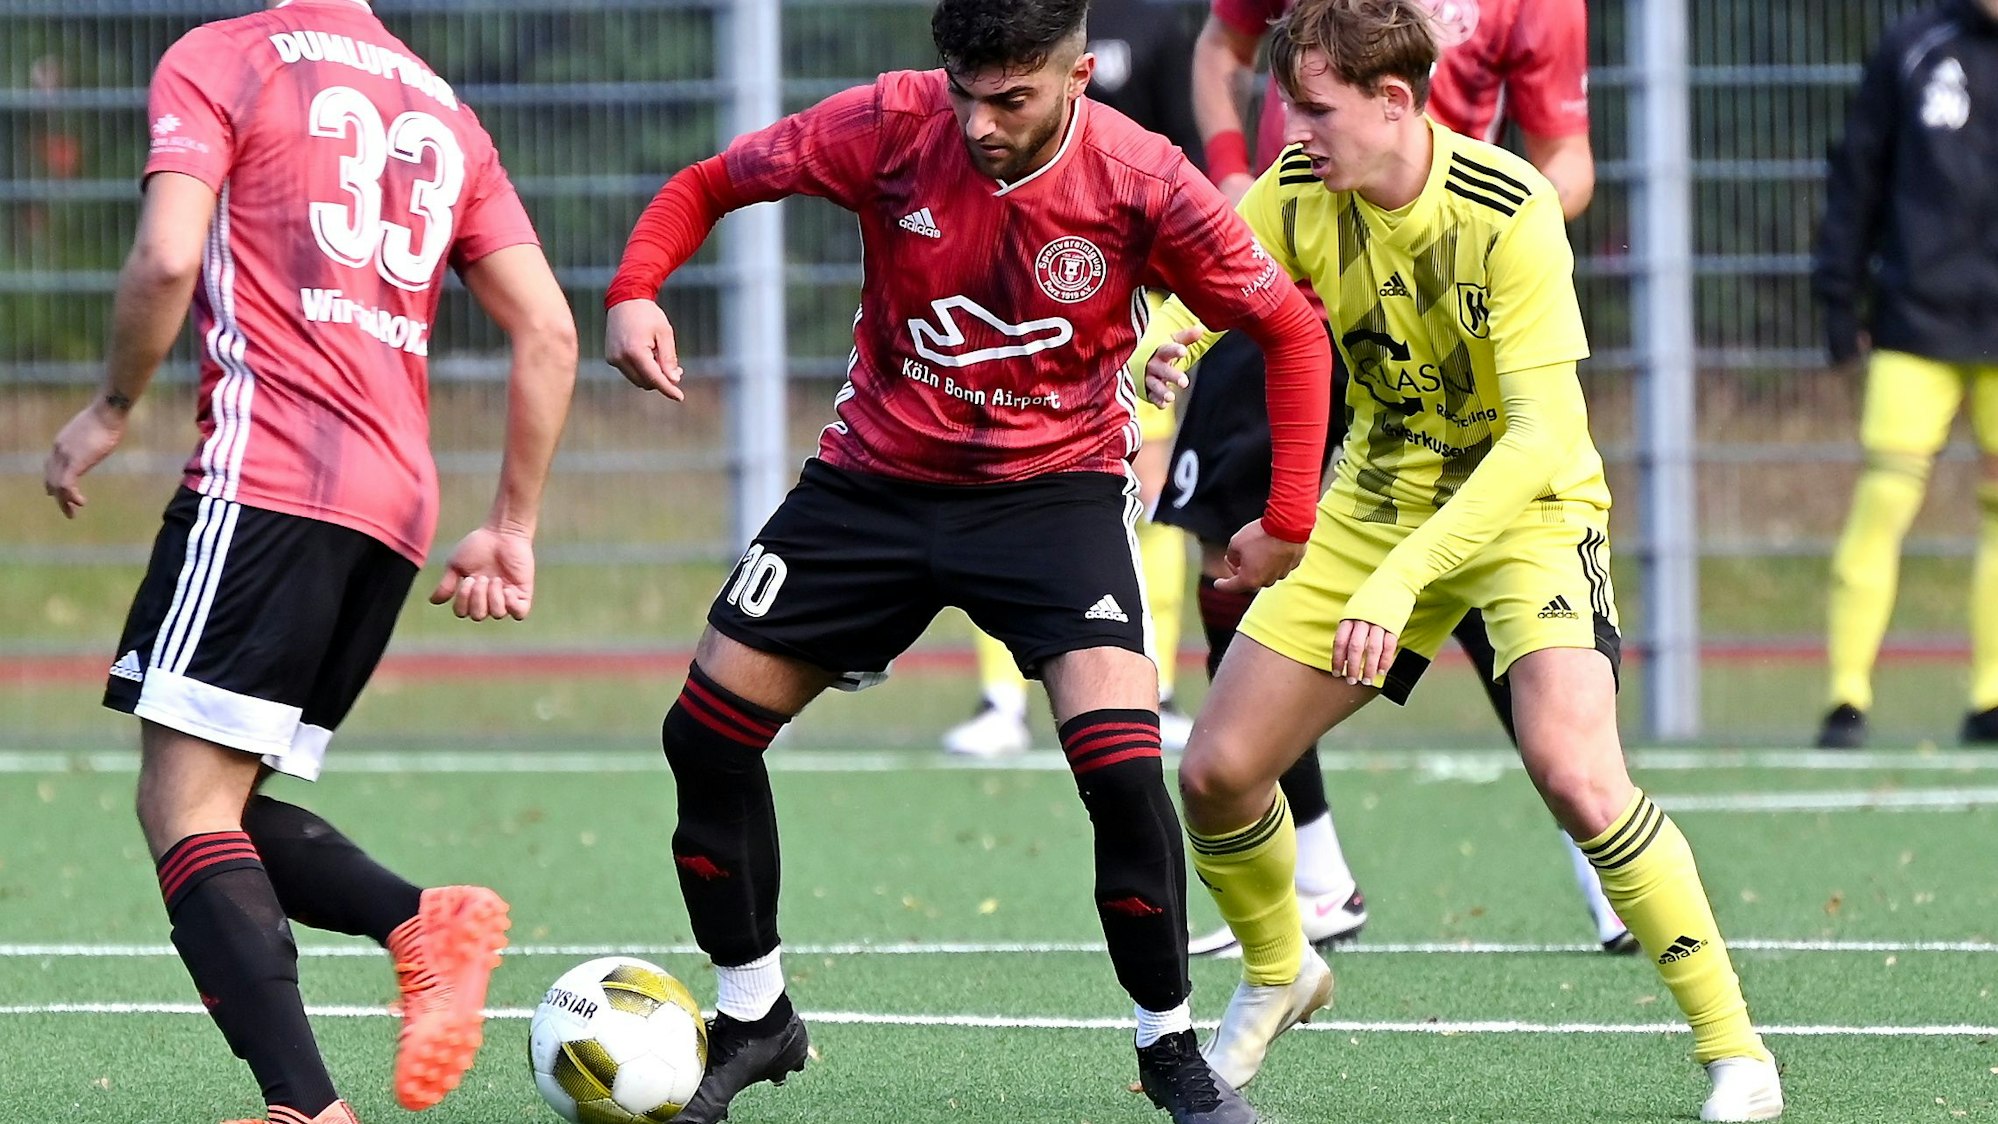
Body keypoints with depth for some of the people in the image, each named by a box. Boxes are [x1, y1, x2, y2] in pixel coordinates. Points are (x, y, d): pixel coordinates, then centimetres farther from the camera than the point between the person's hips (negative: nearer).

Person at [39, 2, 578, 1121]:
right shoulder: (444, 108, 21)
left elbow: (168, 260, -13)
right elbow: (549, 332, 16)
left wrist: (111, 410, 2)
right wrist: (513, 529, 20)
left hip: (267, 479, -7)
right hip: (397, 511, 7)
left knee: (184, 808, -10)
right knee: (222, 807, 15)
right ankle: (426, 921, -10)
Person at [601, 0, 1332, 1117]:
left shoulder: (1144, 184, -20)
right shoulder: (890, 126, -17)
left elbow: (1291, 329, -7)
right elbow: (707, 187, -3)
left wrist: (1289, 519, -10)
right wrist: (635, 293, -22)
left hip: (1056, 483, -3)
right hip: (878, 472, 3)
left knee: (1120, 757, -23)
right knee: (707, 730, 1)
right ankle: (754, 1017, 22)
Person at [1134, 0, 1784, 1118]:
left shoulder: (1509, 212, -27)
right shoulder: (1298, 194, -11)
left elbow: (1544, 437, -32)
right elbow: (1190, 301, -1)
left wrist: (1404, 578, -40)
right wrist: (1159, 345, -28)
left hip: (1527, 504, -5)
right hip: (1376, 506, 6)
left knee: (1575, 775, -27)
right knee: (1217, 770, 1)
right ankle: (1278, 975, 33)